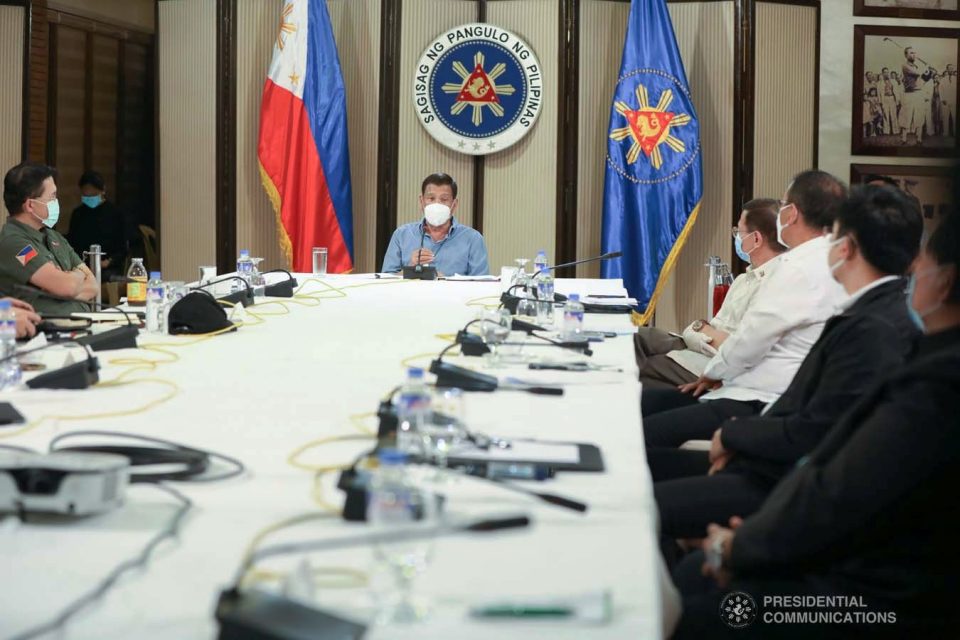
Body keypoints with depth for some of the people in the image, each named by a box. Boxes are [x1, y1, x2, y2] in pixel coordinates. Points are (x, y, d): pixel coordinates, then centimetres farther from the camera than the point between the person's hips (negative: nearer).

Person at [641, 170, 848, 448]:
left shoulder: (803, 269, -16)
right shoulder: (822, 261, 16)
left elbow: (751, 338, -13)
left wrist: (712, 374, 5)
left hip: (760, 405, -11)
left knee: (642, 434, -23)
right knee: (637, 402, 5)